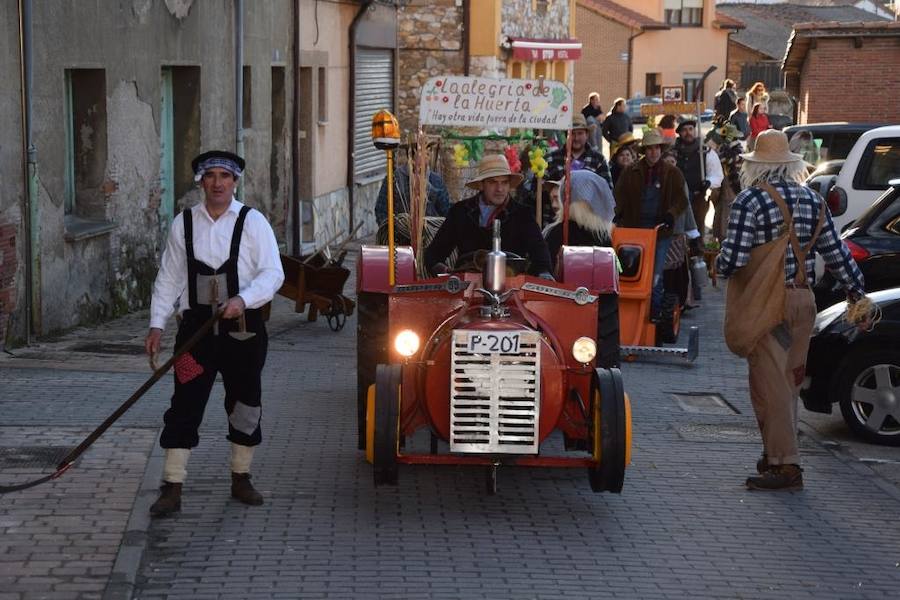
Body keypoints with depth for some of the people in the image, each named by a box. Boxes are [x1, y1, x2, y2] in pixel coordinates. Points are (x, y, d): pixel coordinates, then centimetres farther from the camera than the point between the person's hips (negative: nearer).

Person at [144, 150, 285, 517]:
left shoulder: (252, 222, -2)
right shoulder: (183, 223, 4)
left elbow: (272, 273, -7)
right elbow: (169, 277, 7)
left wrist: (243, 299, -23)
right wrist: (157, 324, 0)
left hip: (243, 325, 0)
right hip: (197, 325, 1)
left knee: (245, 403, 10)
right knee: (185, 405, -3)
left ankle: (240, 479, 27)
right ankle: (172, 489, 0)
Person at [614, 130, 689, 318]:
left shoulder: (672, 174, 6)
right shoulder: (631, 172, 7)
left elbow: (681, 200, 4)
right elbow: (619, 196, 6)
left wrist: (671, 214, -14)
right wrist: (616, 211, -13)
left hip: (660, 230, -1)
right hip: (634, 228, 1)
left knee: (656, 275, -2)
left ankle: (654, 313, 5)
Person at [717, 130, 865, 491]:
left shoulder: (749, 201, -10)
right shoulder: (811, 199, 7)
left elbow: (733, 260, -15)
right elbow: (836, 252, 9)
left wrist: (718, 266, 7)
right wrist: (857, 293, 18)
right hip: (804, 299, 6)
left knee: (769, 383, -4)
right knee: (789, 381, 15)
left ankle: (786, 465, -7)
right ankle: (777, 453, 24)